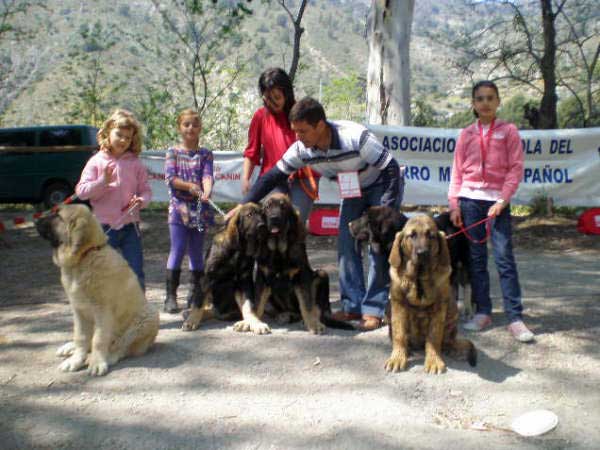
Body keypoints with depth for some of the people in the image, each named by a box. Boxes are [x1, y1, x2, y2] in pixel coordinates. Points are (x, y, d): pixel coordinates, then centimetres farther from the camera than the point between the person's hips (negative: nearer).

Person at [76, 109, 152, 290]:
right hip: (104, 227, -1)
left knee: (136, 275, 5)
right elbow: (81, 191, -4)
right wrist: (102, 182, -19)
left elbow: (145, 190, 5)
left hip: (130, 227, 1)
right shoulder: (96, 161, 0)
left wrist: (141, 201, -17)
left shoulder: (135, 164, 3)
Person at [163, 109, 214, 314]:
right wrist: (190, 186, -18)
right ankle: (171, 295, 1)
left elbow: (207, 175, -8)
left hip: (200, 208, 2)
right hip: (179, 206, -1)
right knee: (178, 250, -5)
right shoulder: (173, 152, 5)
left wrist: (206, 191, -28)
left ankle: (196, 294, 17)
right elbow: (170, 177, -4)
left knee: (196, 251, 8)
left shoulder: (205, 154, 7)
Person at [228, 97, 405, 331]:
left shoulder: (355, 137, -36)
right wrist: (242, 206, -12)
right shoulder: (301, 149, -19)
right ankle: (353, 305, 6)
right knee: (346, 244, -2)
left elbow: (392, 170, -28)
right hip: (353, 191, 6)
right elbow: (272, 177, -9)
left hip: (383, 186, -6)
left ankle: (373, 310, -6)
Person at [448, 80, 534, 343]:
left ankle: (515, 318, -4)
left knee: (504, 257, -7)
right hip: (470, 199, 3)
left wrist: (502, 200, -11)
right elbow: (457, 171, 8)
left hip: (497, 200, -3)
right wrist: (454, 204, 0)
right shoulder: (466, 134, 10)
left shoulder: (508, 131, 3)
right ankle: (482, 312, 14)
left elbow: (516, 168, -2)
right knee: (476, 257, 6)